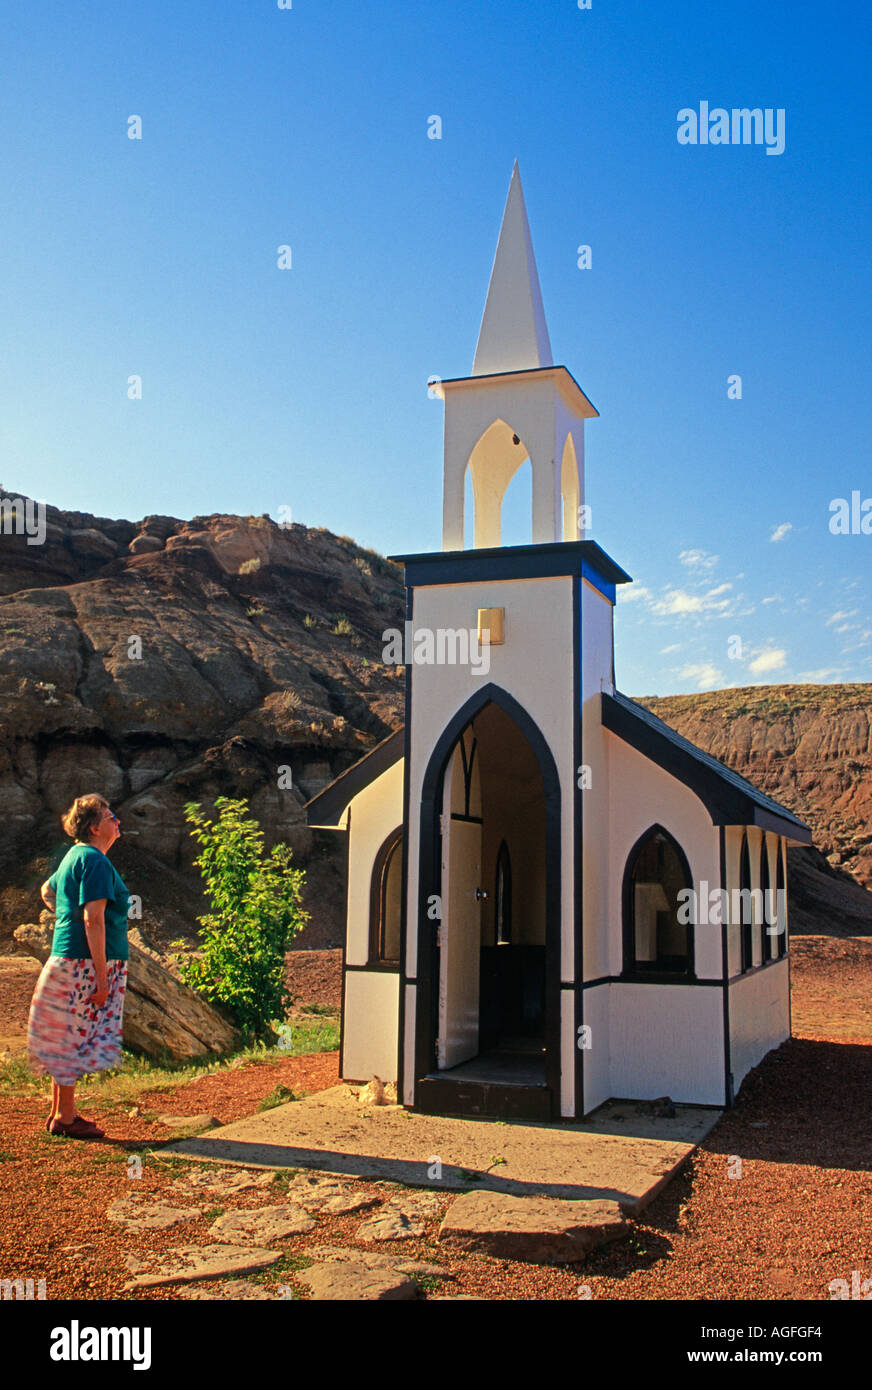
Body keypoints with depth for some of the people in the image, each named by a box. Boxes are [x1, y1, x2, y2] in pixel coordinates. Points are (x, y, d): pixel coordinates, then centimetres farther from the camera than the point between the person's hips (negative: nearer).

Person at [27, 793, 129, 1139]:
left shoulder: (75, 856, 14)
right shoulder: (94, 861, -17)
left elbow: (47, 891, 31)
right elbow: (94, 920, -22)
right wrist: (102, 975, -22)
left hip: (67, 962, 10)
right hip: (86, 965, -10)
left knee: (68, 1043, 15)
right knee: (75, 1042, -2)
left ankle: (59, 1113, 24)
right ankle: (65, 1118, 7)